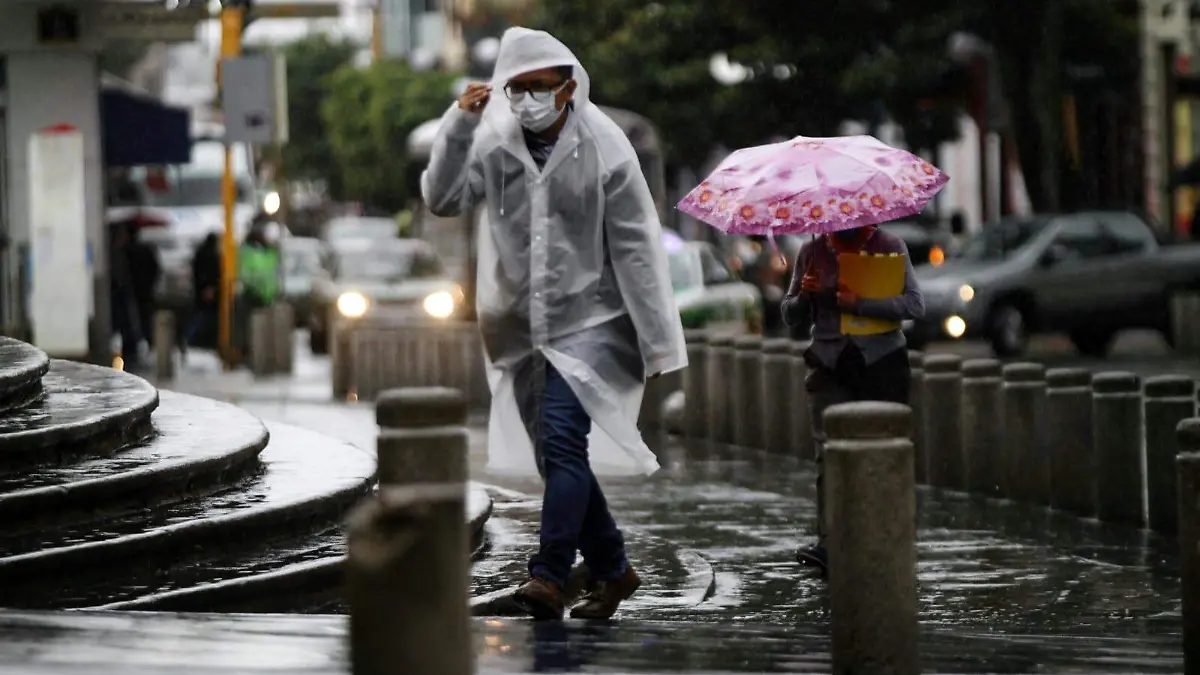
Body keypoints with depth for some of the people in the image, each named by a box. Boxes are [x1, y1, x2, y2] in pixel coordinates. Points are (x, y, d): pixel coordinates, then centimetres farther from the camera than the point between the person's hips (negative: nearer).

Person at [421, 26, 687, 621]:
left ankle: (548, 578, -23)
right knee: (556, 455, 9)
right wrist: (459, 126, -18)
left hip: (590, 321, -5)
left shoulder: (605, 151, -8)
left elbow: (636, 252, -7)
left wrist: (657, 344, -8)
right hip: (522, 326, 5)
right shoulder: (494, 145, 2)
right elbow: (442, 199, -6)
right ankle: (612, 569, 24)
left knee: (562, 439, -20)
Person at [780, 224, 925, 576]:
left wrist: (859, 303, -18)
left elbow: (914, 305, -8)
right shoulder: (813, 251, 9)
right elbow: (791, 316, 14)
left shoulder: (889, 246, 2)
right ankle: (829, 543, -24)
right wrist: (805, 295, -9)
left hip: (881, 362, -1)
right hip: (831, 364, 1)